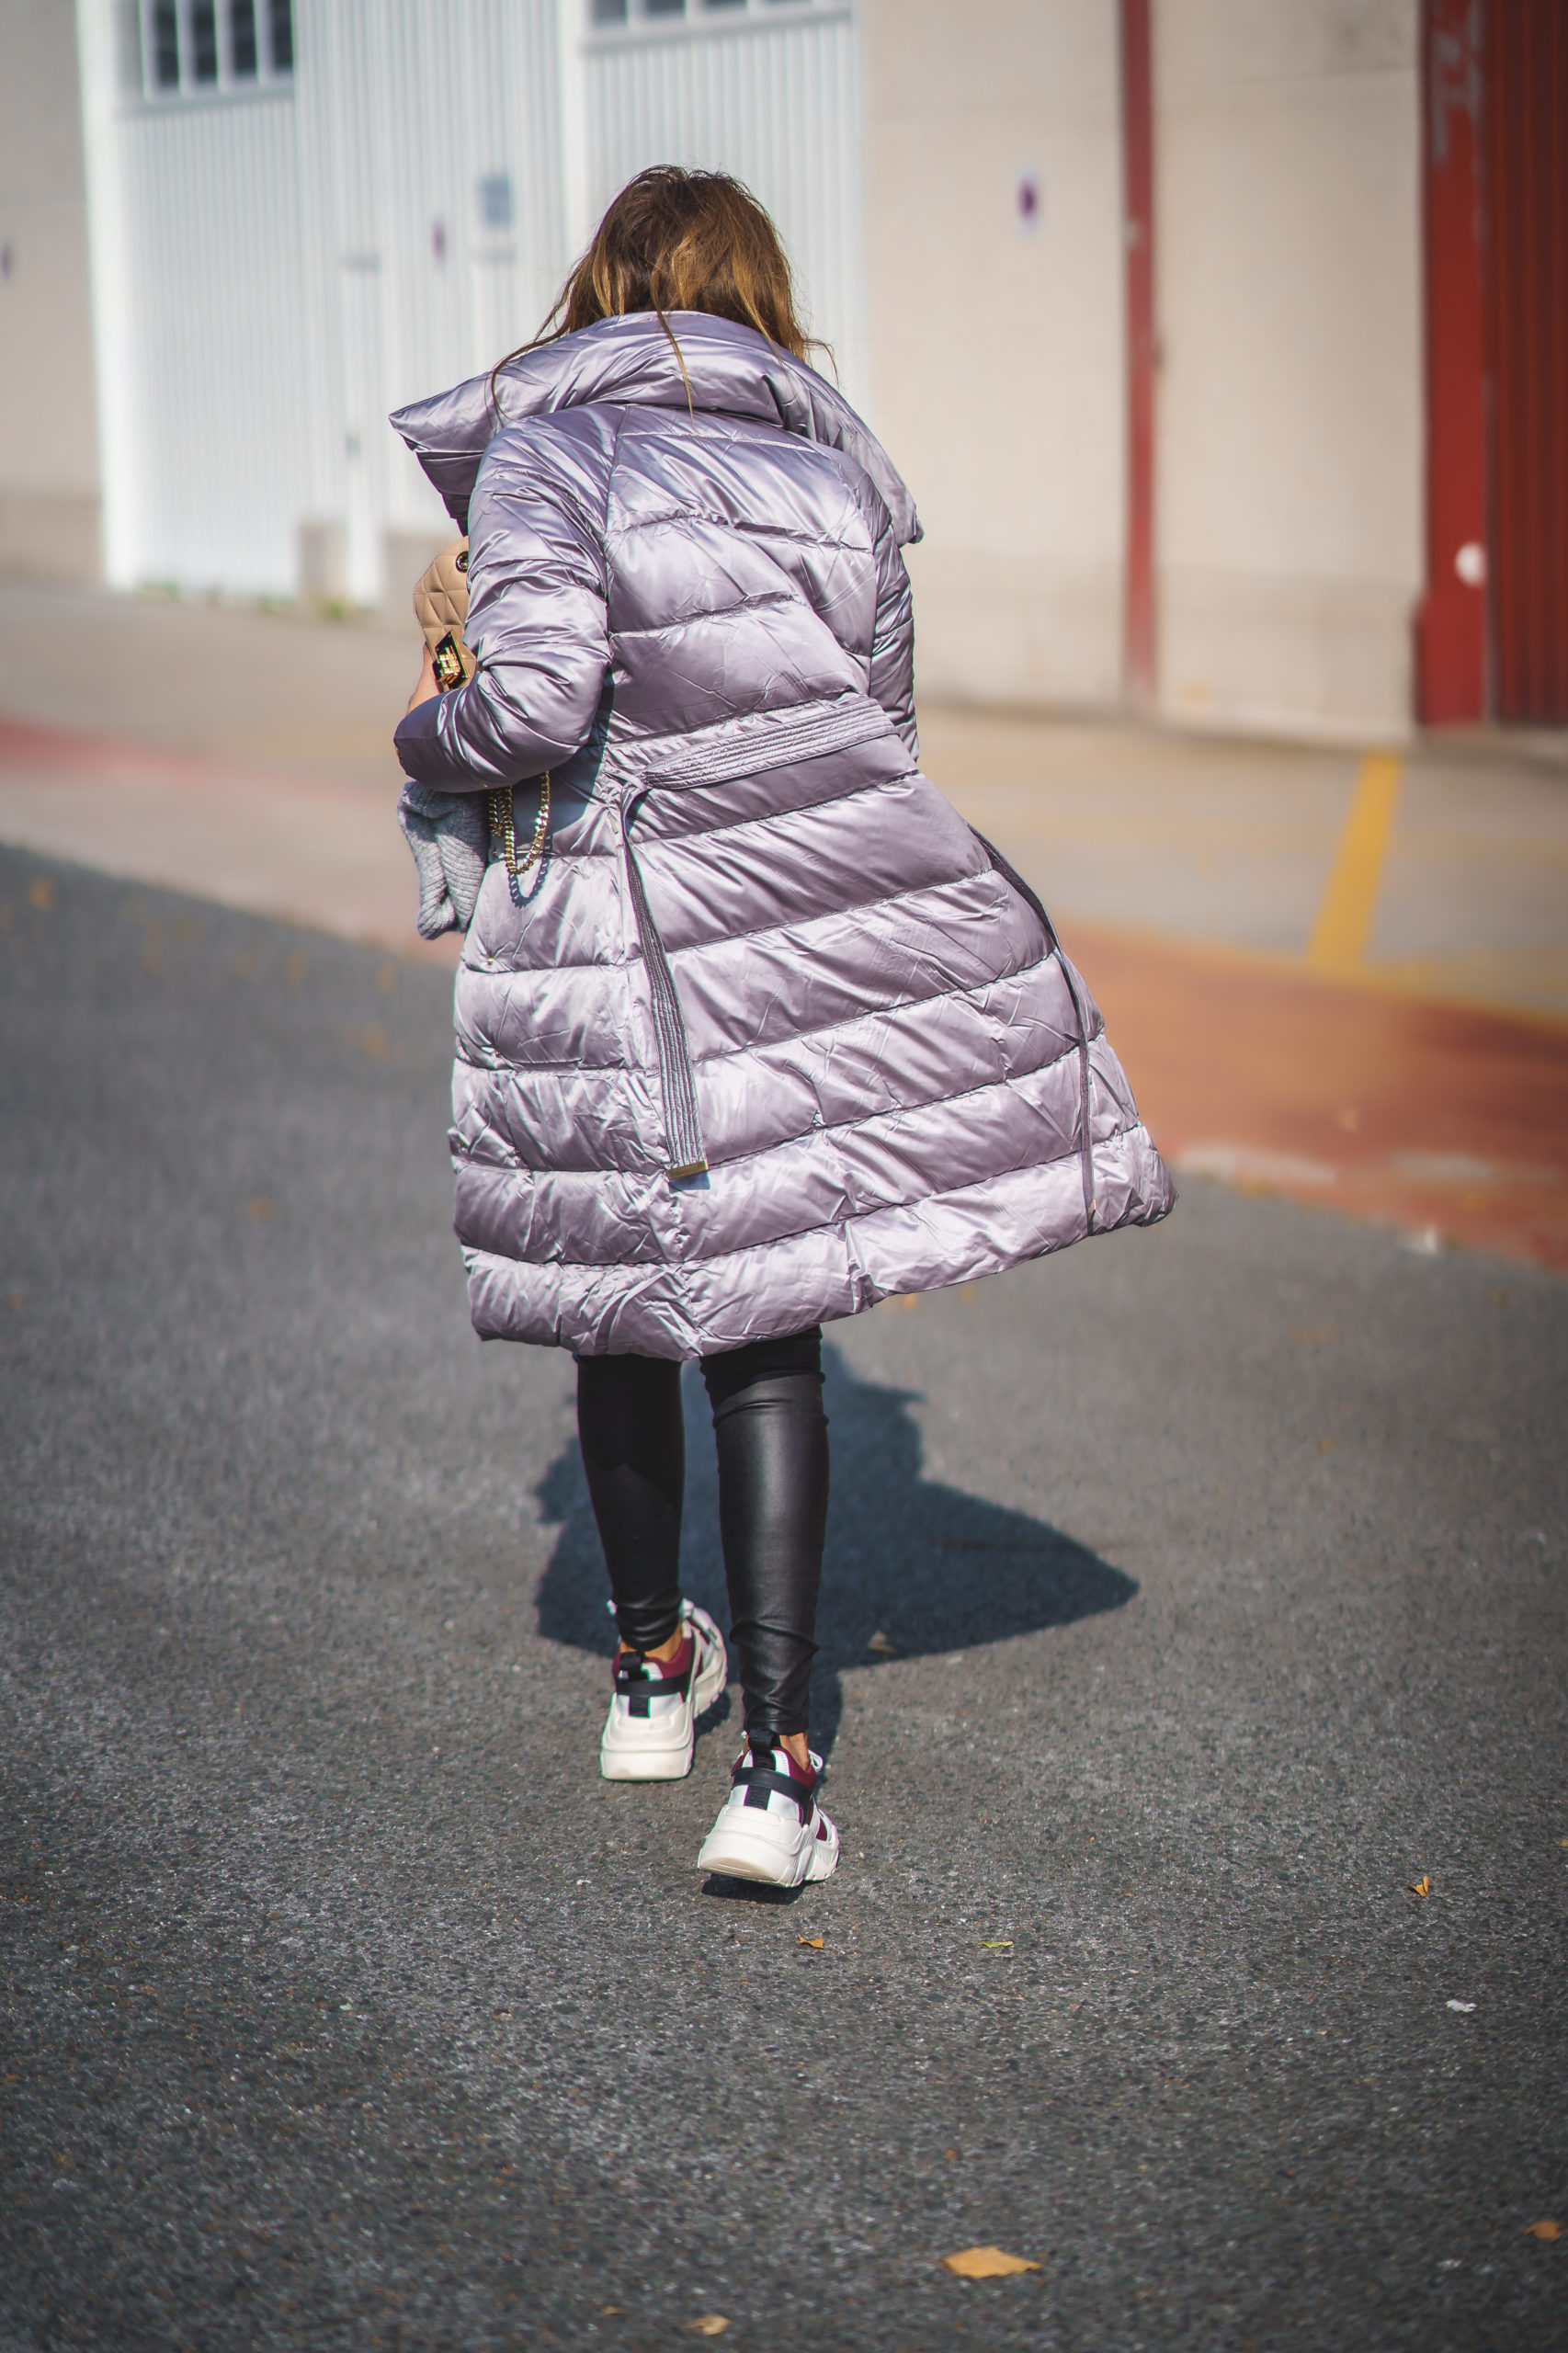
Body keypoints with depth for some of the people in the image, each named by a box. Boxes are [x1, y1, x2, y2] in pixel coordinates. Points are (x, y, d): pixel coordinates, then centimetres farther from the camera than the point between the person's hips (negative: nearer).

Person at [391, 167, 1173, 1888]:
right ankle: (774, 1757, -5)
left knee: (629, 1305, 16)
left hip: (619, 942, -2)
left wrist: (428, 738, 4)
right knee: (763, 1328, 4)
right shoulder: (838, 466, 9)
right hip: (830, 908, 2)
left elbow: (533, 702, -16)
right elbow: (881, 719, 13)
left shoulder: (542, 453, -5)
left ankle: (653, 1662, 35)